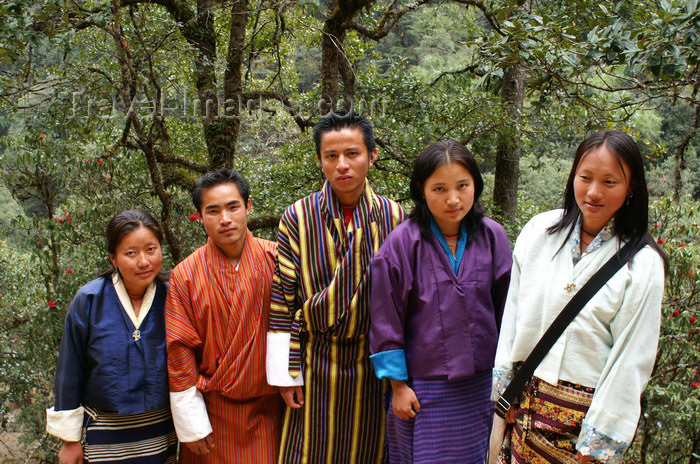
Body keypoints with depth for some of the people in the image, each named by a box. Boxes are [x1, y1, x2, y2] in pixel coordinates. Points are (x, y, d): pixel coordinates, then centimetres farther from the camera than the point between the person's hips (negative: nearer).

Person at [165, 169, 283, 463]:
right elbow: (179, 351, -4)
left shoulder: (275, 259, -5)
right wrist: (191, 425, -4)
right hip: (213, 412, 0)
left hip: (270, 406, 1)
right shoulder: (185, 276, -5)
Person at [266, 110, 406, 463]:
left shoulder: (393, 217, -1)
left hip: (374, 362, 2)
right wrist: (287, 372, -5)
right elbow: (283, 302, -4)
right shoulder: (298, 218, -6)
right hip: (317, 365, -1)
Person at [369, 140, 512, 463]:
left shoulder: (492, 237, -3)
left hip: (481, 385, 3)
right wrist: (398, 384, -4)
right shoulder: (402, 242, -11)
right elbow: (386, 320, -6)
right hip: (424, 389, -2)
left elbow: (506, 311, 5)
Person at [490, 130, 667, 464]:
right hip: (527, 397, 3)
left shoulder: (642, 264, -10)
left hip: (587, 410, -3)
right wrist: (505, 386, 5)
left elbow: (631, 358, -9)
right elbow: (513, 312, 4)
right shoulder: (539, 231, 0)